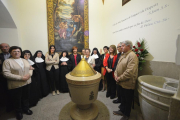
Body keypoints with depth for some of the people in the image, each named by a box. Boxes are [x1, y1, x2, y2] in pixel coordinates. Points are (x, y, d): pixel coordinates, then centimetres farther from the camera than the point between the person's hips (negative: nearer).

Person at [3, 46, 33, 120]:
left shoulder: (24, 60, 8)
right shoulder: (7, 61, -8)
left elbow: (30, 68, 9)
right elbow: (6, 73, -16)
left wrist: (29, 74, -14)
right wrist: (20, 78, -22)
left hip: (26, 83, 4)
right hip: (15, 85, -4)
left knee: (25, 97, 18)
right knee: (17, 99, 14)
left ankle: (26, 108, 40)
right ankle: (18, 112, 38)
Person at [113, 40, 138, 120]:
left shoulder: (132, 56, -20)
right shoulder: (123, 55, 10)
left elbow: (130, 72, -28)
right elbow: (118, 66, 12)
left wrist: (120, 78, -19)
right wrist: (116, 74, -3)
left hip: (127, 83, -8)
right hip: (121, 82, 8)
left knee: (127, 100, 13)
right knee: (122, 98, 24)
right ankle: (122, 110, 44)